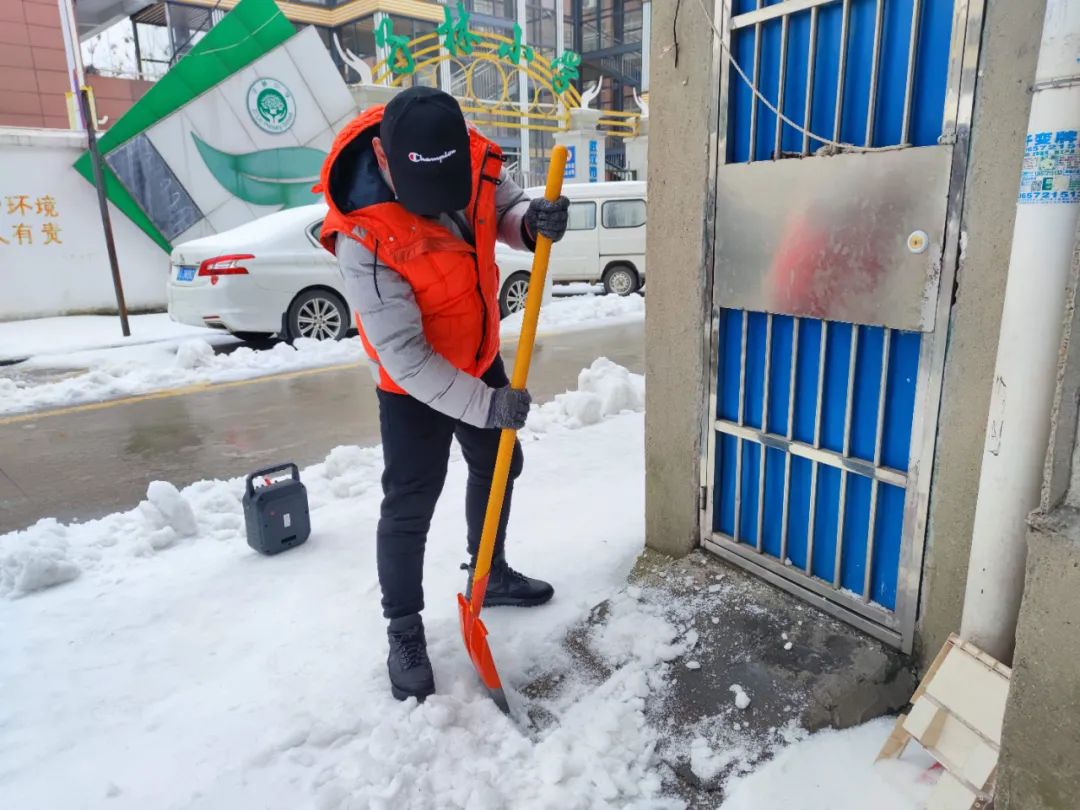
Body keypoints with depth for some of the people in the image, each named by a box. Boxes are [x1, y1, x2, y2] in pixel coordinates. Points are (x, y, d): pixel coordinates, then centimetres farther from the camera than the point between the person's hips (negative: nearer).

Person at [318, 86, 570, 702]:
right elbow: (403, 354, -31)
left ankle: (490, 573, 44)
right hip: (414, 385, -6)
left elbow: (502, 208, 1)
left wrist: (533, 221, -24)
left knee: (498, 468, 20)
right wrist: (484, 404, -34)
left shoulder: (473, 158, -18)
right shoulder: (363, 234, -33)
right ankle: (405, 630, 22)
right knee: (411, 505, 0)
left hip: (479, 357, 7)